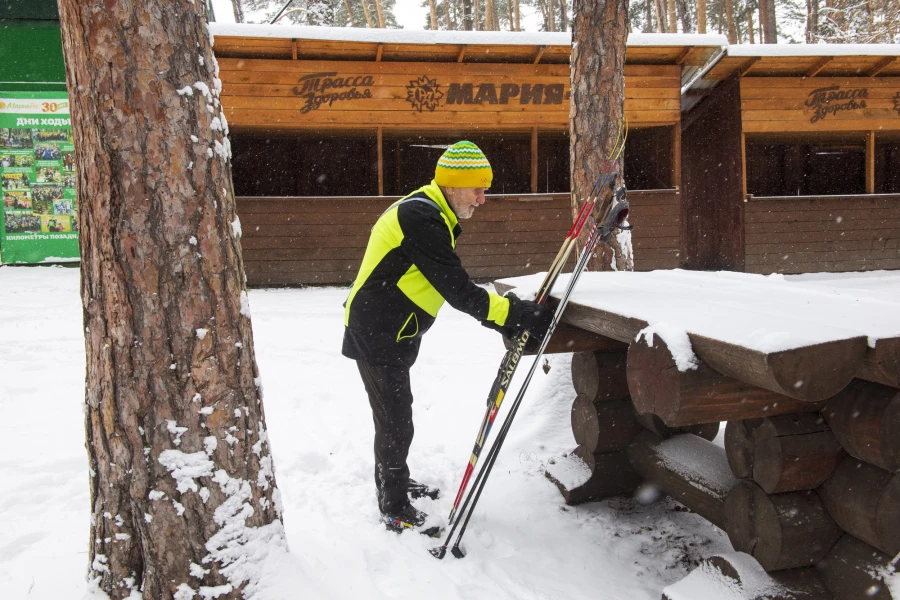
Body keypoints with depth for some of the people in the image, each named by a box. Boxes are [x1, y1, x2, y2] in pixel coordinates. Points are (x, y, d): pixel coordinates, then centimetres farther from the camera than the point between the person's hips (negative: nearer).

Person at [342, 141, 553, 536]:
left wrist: (503, 317, 0)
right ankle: (395, 511, 17)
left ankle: (394, 483, 43)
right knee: (396, 423, 2)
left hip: (388, 333, 10)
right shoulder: (421, 218, -25)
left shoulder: (431, 215, 9)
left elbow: (456, 286, 9)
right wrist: (516, 313, -27)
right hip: (378, 336, -10)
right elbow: (457, 291, -30)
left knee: (395, 416, 24)